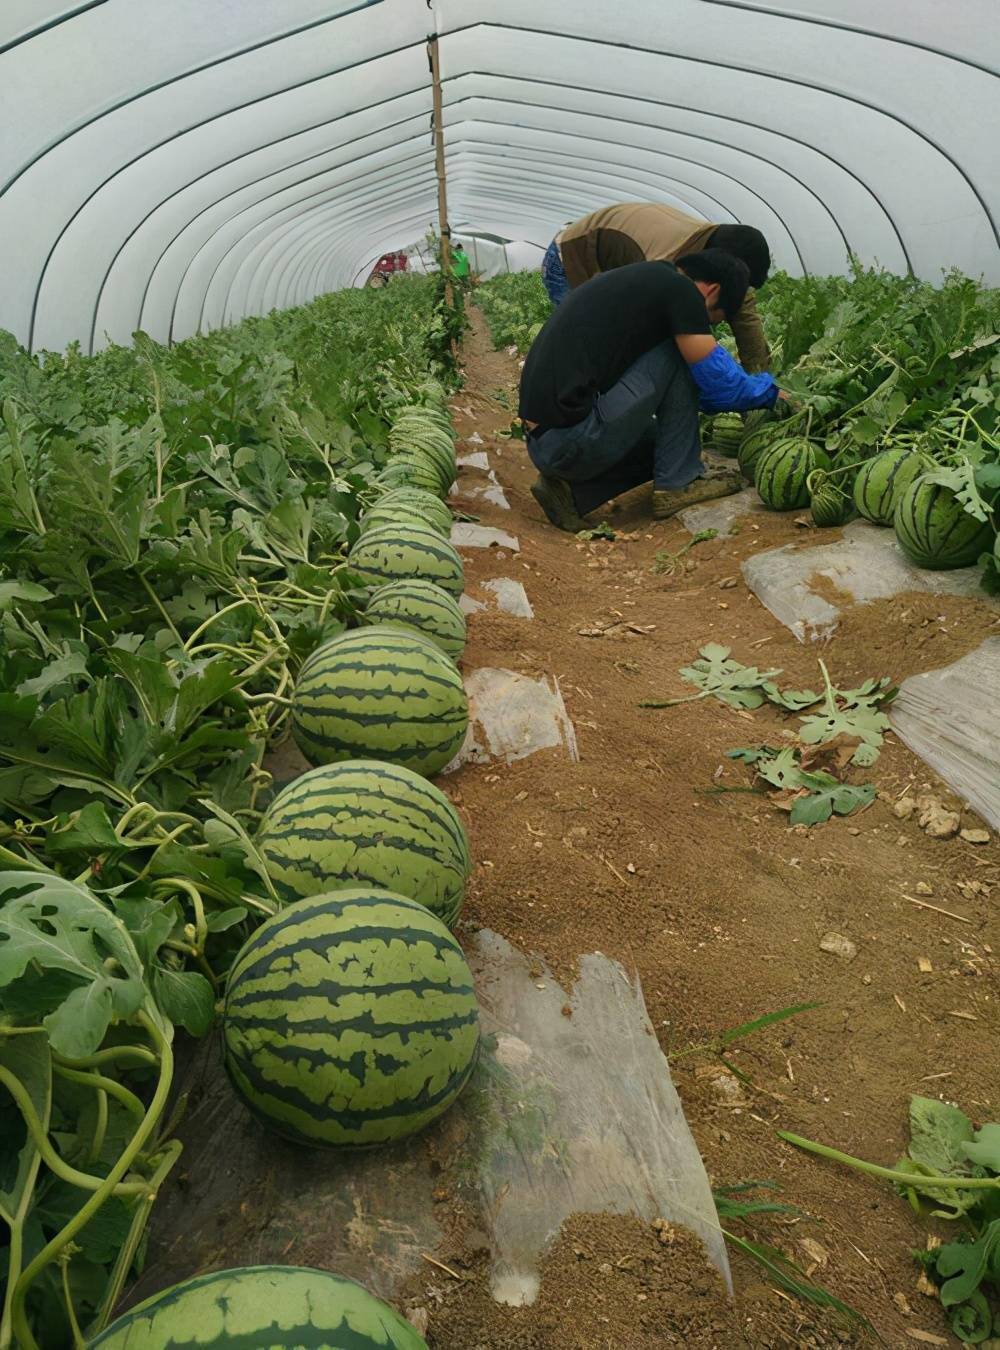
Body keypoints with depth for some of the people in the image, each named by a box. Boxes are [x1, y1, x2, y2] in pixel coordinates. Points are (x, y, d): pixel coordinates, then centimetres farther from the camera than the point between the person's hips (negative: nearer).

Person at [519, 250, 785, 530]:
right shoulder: (679, 289, -5)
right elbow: (716, 379, -2)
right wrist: (769, 391, 17)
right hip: (573, 441, -9)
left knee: (663, 441, 25)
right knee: (680, 355, 0)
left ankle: (569, 489, 9)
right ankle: (677, 485, 5)